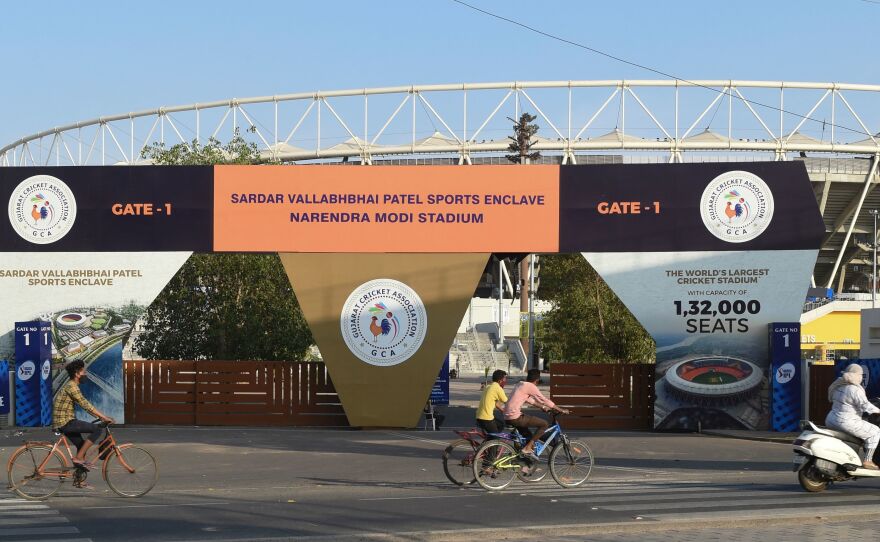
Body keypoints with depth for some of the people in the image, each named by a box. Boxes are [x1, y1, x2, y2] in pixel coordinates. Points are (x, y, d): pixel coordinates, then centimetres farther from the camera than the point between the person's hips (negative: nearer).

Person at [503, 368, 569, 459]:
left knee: (529, 436, 28)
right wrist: (561, 410, 0)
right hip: (515, 418, -10)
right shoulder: (530, 386, -10)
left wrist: (542, 407, 38)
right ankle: (527, 448, -3)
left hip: (508, 417, 10)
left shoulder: (521, 385, 18)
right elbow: (544, 400, -8)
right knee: (544, 424, -3)